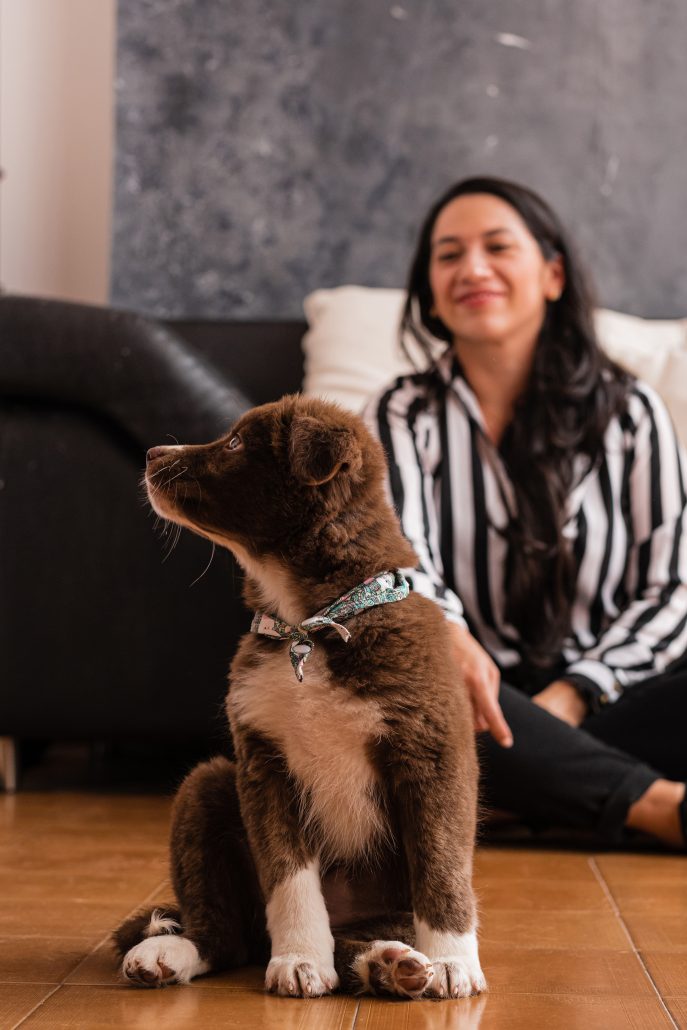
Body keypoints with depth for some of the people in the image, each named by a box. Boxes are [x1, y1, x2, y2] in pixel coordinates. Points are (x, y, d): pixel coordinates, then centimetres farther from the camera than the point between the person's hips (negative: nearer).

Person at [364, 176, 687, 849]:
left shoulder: (629, 412, 8)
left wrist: (569, 696, -14)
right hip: (479, 702, 1)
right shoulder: (402, 416, 8)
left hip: (600, 710, 0)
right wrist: (444, 633, -35)